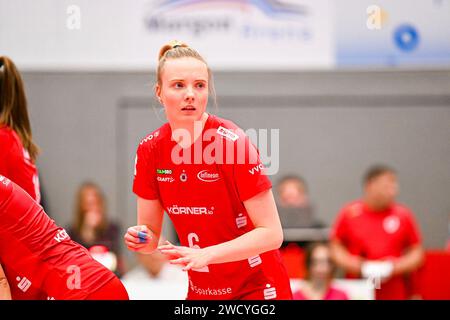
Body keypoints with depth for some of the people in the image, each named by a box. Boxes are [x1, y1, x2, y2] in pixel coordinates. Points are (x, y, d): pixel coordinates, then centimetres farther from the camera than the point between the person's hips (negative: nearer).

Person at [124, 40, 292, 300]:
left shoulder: (232, 142, -19)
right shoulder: (149, 150, -4)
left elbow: (271, 233, -20)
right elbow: (151, 233, 5)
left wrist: (206, 254, -30)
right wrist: (142, 239, -17)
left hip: (255, 288, -5)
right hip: (201, 291, 5)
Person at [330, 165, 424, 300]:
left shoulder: (403, 215, 4)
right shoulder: (350, 213, 2)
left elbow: (417, 253, 9)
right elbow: (336, 249, 6)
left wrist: (391, 268, -7)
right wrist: (362, 267, -8)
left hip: (395, 295, 1)